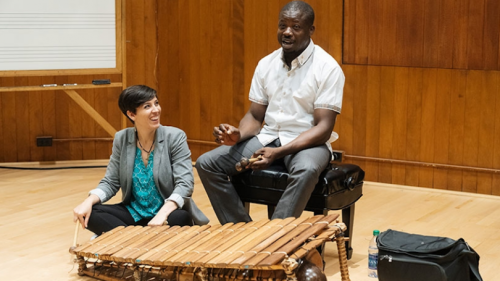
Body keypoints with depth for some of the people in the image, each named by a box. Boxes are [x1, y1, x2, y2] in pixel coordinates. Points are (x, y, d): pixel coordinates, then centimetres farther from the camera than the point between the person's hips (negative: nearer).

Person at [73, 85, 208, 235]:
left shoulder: (175, 137, -9)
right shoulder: (122, 139, 1)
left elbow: (185, 184, -17)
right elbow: (110, 182, 4)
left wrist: (162, 214, -35)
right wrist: (89, 201, -18)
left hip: (167, 212, -3)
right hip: (133, 213, 3)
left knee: (181, 218, -37)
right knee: (90, 213, -19)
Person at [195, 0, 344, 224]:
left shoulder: (328, 68, -11)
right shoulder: (266, 64, 5)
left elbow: (323, 128, -16)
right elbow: (255, 116, 10)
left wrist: (278, 153, -29)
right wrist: (239, 135, -15)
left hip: (307, 143, -5)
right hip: (267, 138, 5)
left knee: (306, 170, -40)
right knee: (207, 163, -11)